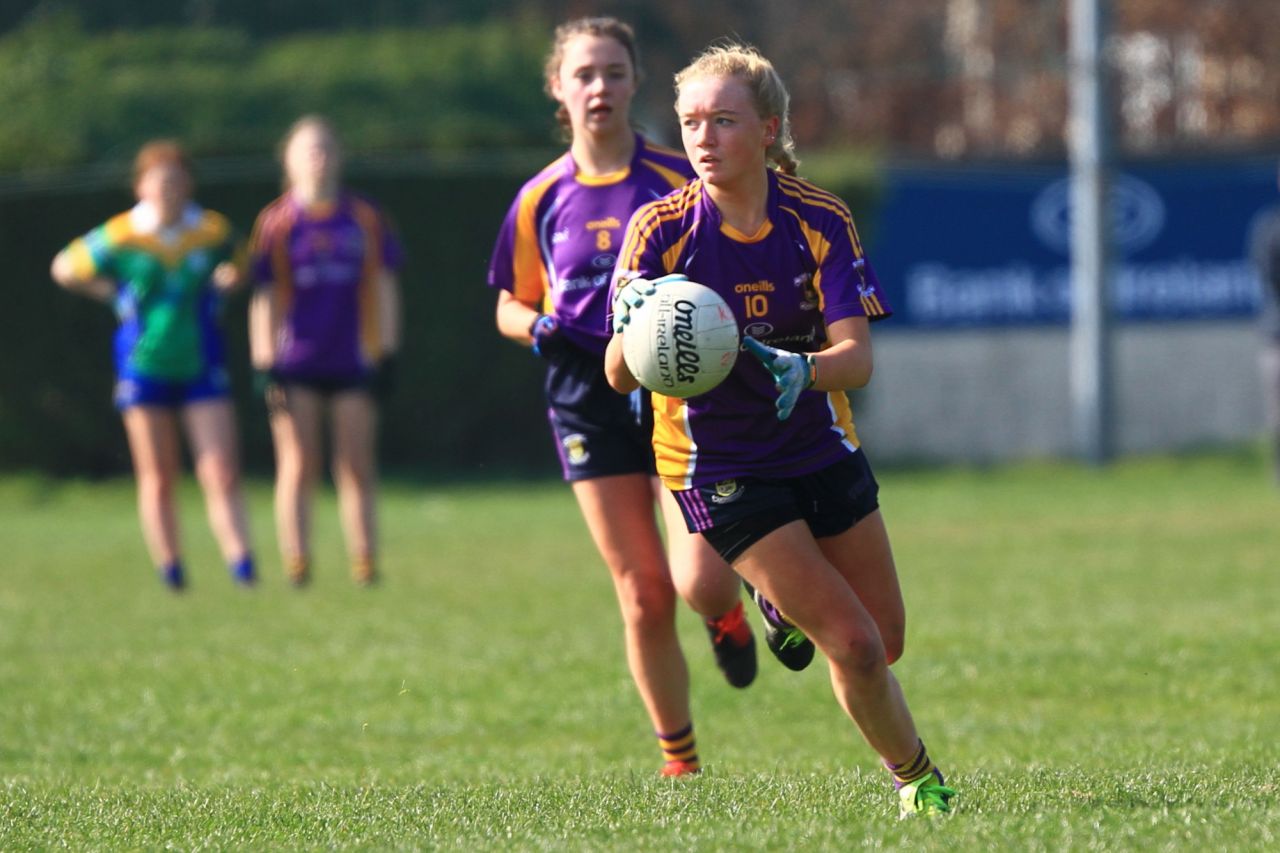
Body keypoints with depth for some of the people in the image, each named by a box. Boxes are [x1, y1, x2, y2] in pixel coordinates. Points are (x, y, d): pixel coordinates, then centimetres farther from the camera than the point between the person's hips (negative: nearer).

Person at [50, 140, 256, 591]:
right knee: (158, 480, 5)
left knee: (222, 475, -9)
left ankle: (241, 566, -14)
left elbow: (236, 266, 21)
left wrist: (218, 289, 3)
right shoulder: (118, 238, -7)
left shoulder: (214, 231, -3)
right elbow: (64, 269, 8)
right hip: (144, 367, 0)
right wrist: (116, 297, 3)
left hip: (202, 367, 1)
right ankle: (171, 571, 14)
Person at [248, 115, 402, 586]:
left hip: (353, 364, 1)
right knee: (298, 467, -2)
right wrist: (266, 366, -4)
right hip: (295, 366, -1)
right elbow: (265, 299, 1)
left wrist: (385, 354, 5)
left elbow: (383, 288, 10)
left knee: (357, 467, 2)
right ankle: (296, 561, 0)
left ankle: (364, 562, 4)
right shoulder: (276, 221, 1)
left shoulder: (365, 218, 6)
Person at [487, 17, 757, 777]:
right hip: (592, 404, 2)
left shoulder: (678, 181, -3)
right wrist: (539, 327, -7)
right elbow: (511, 307, 15)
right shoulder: (541, 199, 5)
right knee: (644, 595, -1)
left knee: (699, 582, -17)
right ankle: (681, 762, 14)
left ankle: (730, 613, 22)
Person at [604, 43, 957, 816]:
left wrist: (803, 370, -40)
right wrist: (638, 329, -41)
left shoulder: (820, 220, -10)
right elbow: (619, 375, -18)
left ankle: (783, 599, 43)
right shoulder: (662, 228, -15)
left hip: (820, 449, 4)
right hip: (719, 466, -4)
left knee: (887, 640, 11)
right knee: (854, 644, -12)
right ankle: (915, 776, 14)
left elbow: (857, 358, -18)